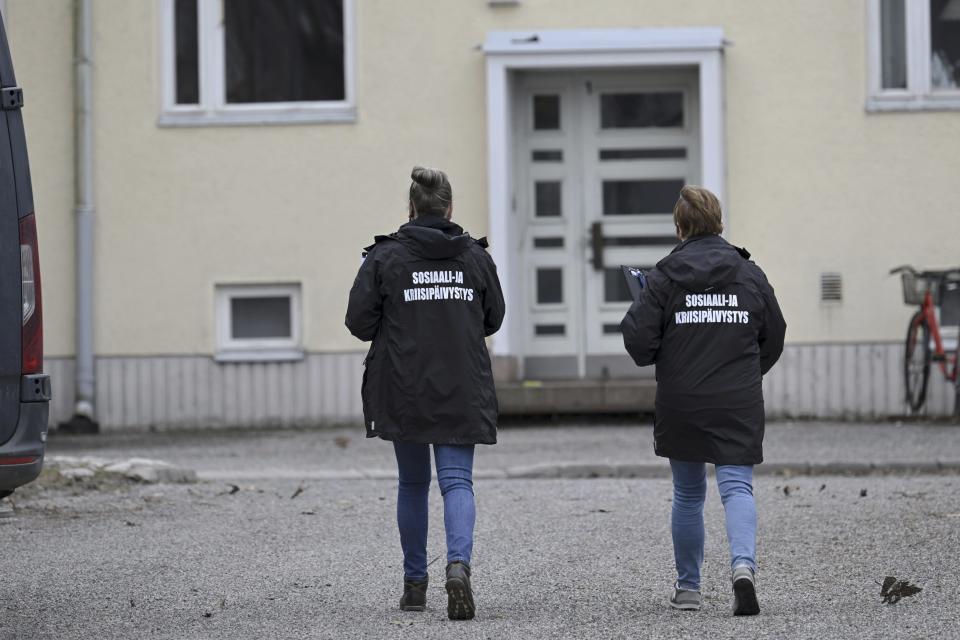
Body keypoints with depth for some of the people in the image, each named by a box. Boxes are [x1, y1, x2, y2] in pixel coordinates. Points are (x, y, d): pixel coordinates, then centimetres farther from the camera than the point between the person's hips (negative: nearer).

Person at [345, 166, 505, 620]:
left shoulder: (385, 257, -6)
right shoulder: (475, 256, 1)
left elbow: (359, 321, -7)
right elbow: (493, 319, 10)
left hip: (403, 390, 0)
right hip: (462, 393, 0)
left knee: (412, 483, 15)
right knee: (457, 481, -2)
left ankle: (415, 583, 21)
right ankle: (458, 563, -28)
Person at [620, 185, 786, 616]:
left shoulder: (665, 277, -5)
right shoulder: (749, 274, 3)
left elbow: (639, 340, -9)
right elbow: (774, 337, 10)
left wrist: (657, 359, 14)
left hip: (681, 403, 0)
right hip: (739, 403, 0)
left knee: (688, 495, 14)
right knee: (737, 487, -2)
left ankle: (687, 587, 21)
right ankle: (743, 565, -29)